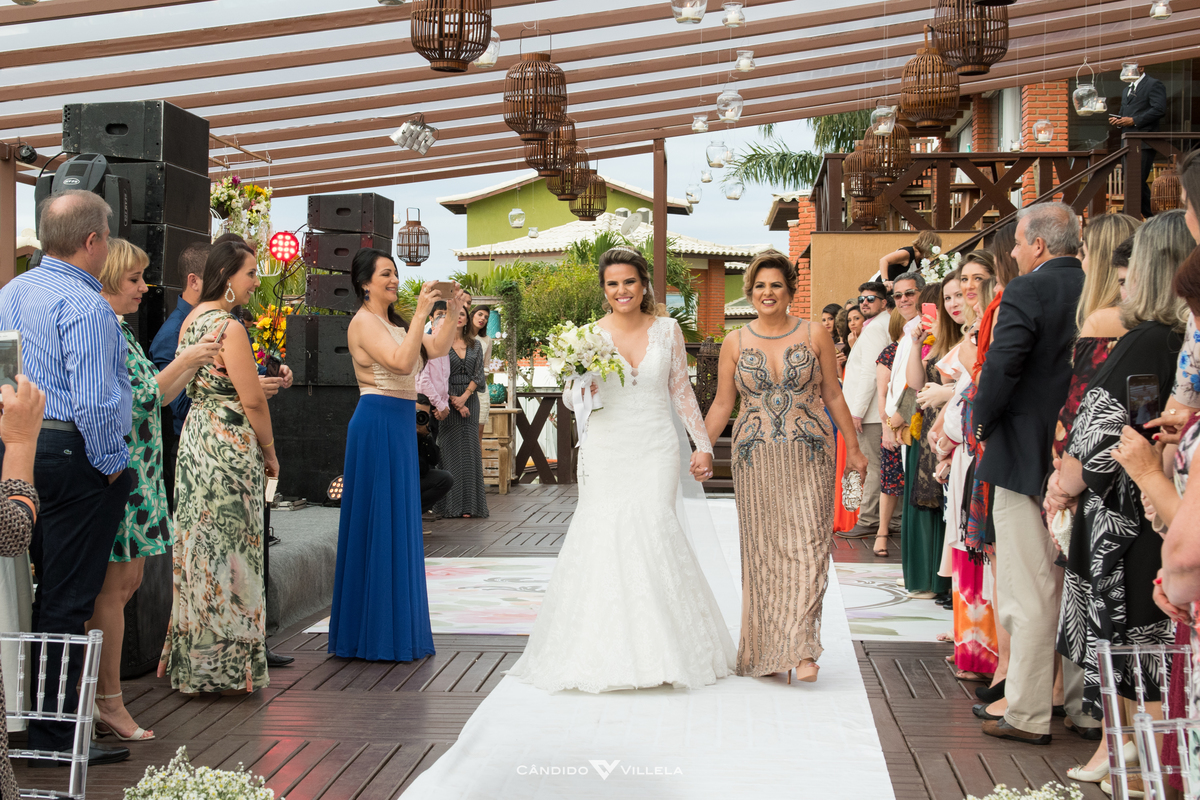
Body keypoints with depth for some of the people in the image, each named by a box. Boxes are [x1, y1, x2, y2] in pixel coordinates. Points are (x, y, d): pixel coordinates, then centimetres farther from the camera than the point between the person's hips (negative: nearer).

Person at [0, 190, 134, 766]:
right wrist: (113, 465, -12)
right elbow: (93, 402, -23)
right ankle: (55, 735, 4)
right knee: (67, 601, -2)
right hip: (76, 456, -9)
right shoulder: (84, 306, -17)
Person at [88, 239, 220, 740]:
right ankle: (109, 703, 3)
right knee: (114, 583, -5)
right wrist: (184, 362, -14)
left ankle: (95, 697, 18)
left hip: (137, 473, 10)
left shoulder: (120, 331, 17)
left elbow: (154, 397, 19)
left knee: (126, 580, 11)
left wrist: (193, 365, 10)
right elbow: (129, 402, -18)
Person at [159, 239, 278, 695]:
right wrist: (269, 450, -3)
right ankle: (227, 668, 6)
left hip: (195, 436, 9)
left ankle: (193, 664, 21)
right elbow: (252, 401, -16)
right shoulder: (230, 327, -17)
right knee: (229, 553, -1)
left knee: (200, 549, 13)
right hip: (230, 447, -9)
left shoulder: (190, 320, 10)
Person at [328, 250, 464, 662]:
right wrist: (421, 313, -23)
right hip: (378, 422, -9)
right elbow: (402, 362, -22)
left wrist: (451, 315, -2)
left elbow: (436, 349, 11)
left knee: (399, 525, 12)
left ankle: (397, 626, 19)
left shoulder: (394, 321, 16)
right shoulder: (365, 322, -10)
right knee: (379, 523, -5)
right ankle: (377, 633, 2)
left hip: (400, 425, 9)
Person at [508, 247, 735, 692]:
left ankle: (661, 649, -2)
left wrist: (703, 444, 10)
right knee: (603, 533, -6)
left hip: (656, 449, 0)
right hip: (606, 451, 0)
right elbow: (571, 399, 5)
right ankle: (606, 650, 5)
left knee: (653, 527, -12)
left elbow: (681, 391, 12)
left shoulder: (667, 329, 5)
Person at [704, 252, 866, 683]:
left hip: (809, 456, -1)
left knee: (807, 546, -9)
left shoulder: (814, 336, 4)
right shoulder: (735, 343, 6)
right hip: (755, 458, 1)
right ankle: (765, 648, 12)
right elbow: (722, 404, 10)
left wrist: (853, 448, 8)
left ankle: (802, 649, -12)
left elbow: (833, 396, 8)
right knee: (762, 550, 3)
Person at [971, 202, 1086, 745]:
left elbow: (1001, 367, -21)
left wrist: (982, 423, -5)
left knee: (1030, 592, -1)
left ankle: (1029, 715, 6)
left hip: (1026, 454, -7)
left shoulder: (1026, 292, -14)